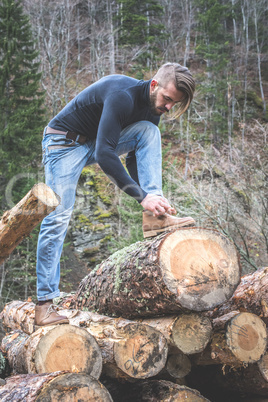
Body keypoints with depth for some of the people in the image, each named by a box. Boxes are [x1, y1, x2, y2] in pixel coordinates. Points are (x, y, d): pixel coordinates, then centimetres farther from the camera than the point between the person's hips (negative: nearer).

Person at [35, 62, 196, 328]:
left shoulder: (152, 108, -2)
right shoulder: (123, 95, -30)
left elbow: (134, 157, 7)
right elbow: (104, 154, -37)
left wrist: (149, 198, -5)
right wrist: (142, 196, -39)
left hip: (97, 143, 7)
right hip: (65, 143, -7)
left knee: (149, 131, -14)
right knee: (58, 217, -12)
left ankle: (154, 217, -24)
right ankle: (44, 304, -5)